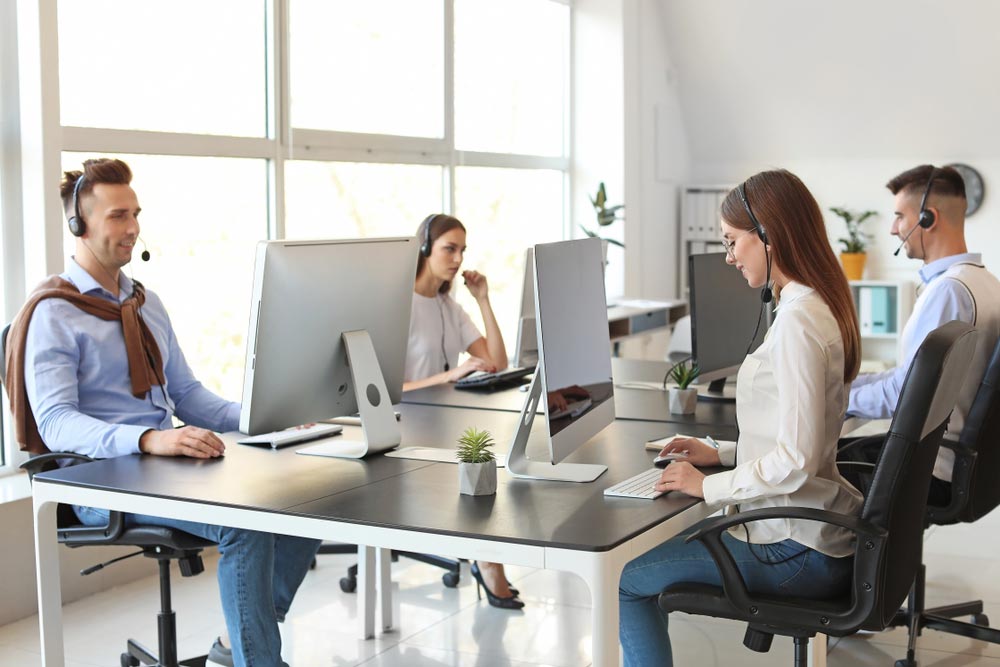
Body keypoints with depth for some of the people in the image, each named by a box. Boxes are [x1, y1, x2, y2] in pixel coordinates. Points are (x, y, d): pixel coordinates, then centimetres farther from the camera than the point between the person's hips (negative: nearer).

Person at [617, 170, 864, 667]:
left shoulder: (797, 322, -22)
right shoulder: (822, 307, 10)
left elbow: (796, 461, -26)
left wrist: (708, 485, -15)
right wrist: (722, 453, 11)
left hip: (797, 552, -10)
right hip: (819, 534, 10)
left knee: (624, 581, -2)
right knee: (647, 551, 19)